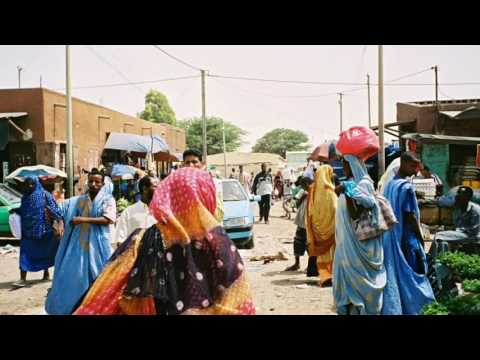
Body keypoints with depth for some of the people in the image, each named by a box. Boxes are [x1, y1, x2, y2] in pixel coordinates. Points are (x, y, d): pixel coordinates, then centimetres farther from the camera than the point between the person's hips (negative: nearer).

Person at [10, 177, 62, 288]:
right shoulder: (25, 197, 10)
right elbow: (23, 211, 20)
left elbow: (54, 209, -6)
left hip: (43, 229, -3)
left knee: (44, 251, 10)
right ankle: (23, 279, -9)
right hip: (28, 230, 3)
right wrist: (15, 211, 3)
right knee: (25, 253, -6)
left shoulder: (45, 195, -4)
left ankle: (46, 273, 28)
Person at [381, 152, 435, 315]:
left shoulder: (389, 184, 8)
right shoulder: (406, 187, -17)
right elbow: (411, 216, -16)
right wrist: (421, 238, -7)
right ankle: (410, 309, 9)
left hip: (390, 237, 8)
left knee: (394, 274, 14)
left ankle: (393, 308, 20)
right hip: (407, 238, -8)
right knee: (412, 275, 3)